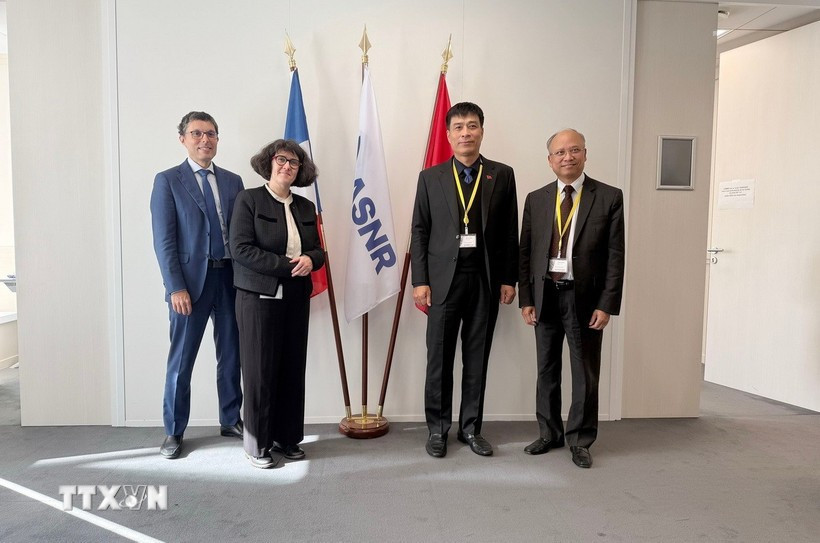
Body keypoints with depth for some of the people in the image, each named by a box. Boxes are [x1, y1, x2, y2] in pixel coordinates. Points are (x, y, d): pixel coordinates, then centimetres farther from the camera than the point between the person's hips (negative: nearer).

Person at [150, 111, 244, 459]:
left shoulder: (232, 181, 11)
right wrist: (176, 287, -13)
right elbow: (164, 240, -6)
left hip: (231, 278, 4)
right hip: (191, 279, -4)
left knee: (231, 355, 12)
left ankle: (231, 421, 27)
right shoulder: (168, 181, 0)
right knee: (181, 360, 5)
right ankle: (173, 432, 20)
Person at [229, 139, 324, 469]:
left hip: (296, 299, 5)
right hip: (259, 298, -5)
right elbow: (241, 248, -12)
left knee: (293, 370, 8)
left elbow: (318, 251, 13)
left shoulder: (306, 207, 12)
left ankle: (287, 438, 22)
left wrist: (309, 259, -11)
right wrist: (288, 265, -17)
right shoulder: (249, 199, -3)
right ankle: (258, 444, 16)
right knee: (260, 372, 1)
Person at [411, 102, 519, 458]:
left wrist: (509, 278, 1)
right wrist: (420, 280, -3)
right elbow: (419, 232, 3)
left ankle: (470, 428, 23)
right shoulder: (430, 177, 6)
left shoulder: (502, 175, 7)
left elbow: (510, 231, 6)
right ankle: (437, 429, 20)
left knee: (477, 358, 9)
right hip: (443, 278, 0)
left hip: (486, 279, 1)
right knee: (439, 358, 5)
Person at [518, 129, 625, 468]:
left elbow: (615, 255, -5)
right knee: (546, 370, 13)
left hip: (585, 297, -2)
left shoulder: (609, 197, -2)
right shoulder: (536, 199, 6)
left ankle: (579, 440, 24)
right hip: (545, 295, 3)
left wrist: (606, 305, -9)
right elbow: (525, 252, 6)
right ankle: (549, 434, 29)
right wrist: (525, 299, 1)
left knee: (585, 373, 8)